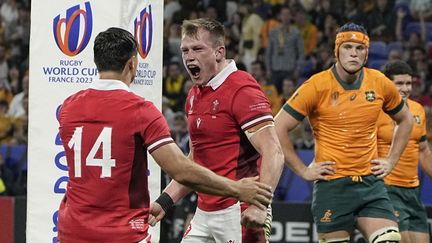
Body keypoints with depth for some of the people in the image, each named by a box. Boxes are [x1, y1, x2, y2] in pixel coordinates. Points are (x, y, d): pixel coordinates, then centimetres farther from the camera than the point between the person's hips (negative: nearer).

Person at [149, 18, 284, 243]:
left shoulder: (241, 90, -12)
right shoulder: (194, 96, 15)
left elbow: (274, 154, -20)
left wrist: (260, 206, -31)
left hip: (239, 214, -8)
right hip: (204, 214, 8)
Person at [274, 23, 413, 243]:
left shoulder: (380, 83, 3)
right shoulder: (317, 86, -9)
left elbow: (405, 119, 22)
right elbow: (278, 128, -7)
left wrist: (391, 160, 13)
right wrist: (303, 171, -6)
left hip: (370, 182, 3)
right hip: (332, 185, -3)